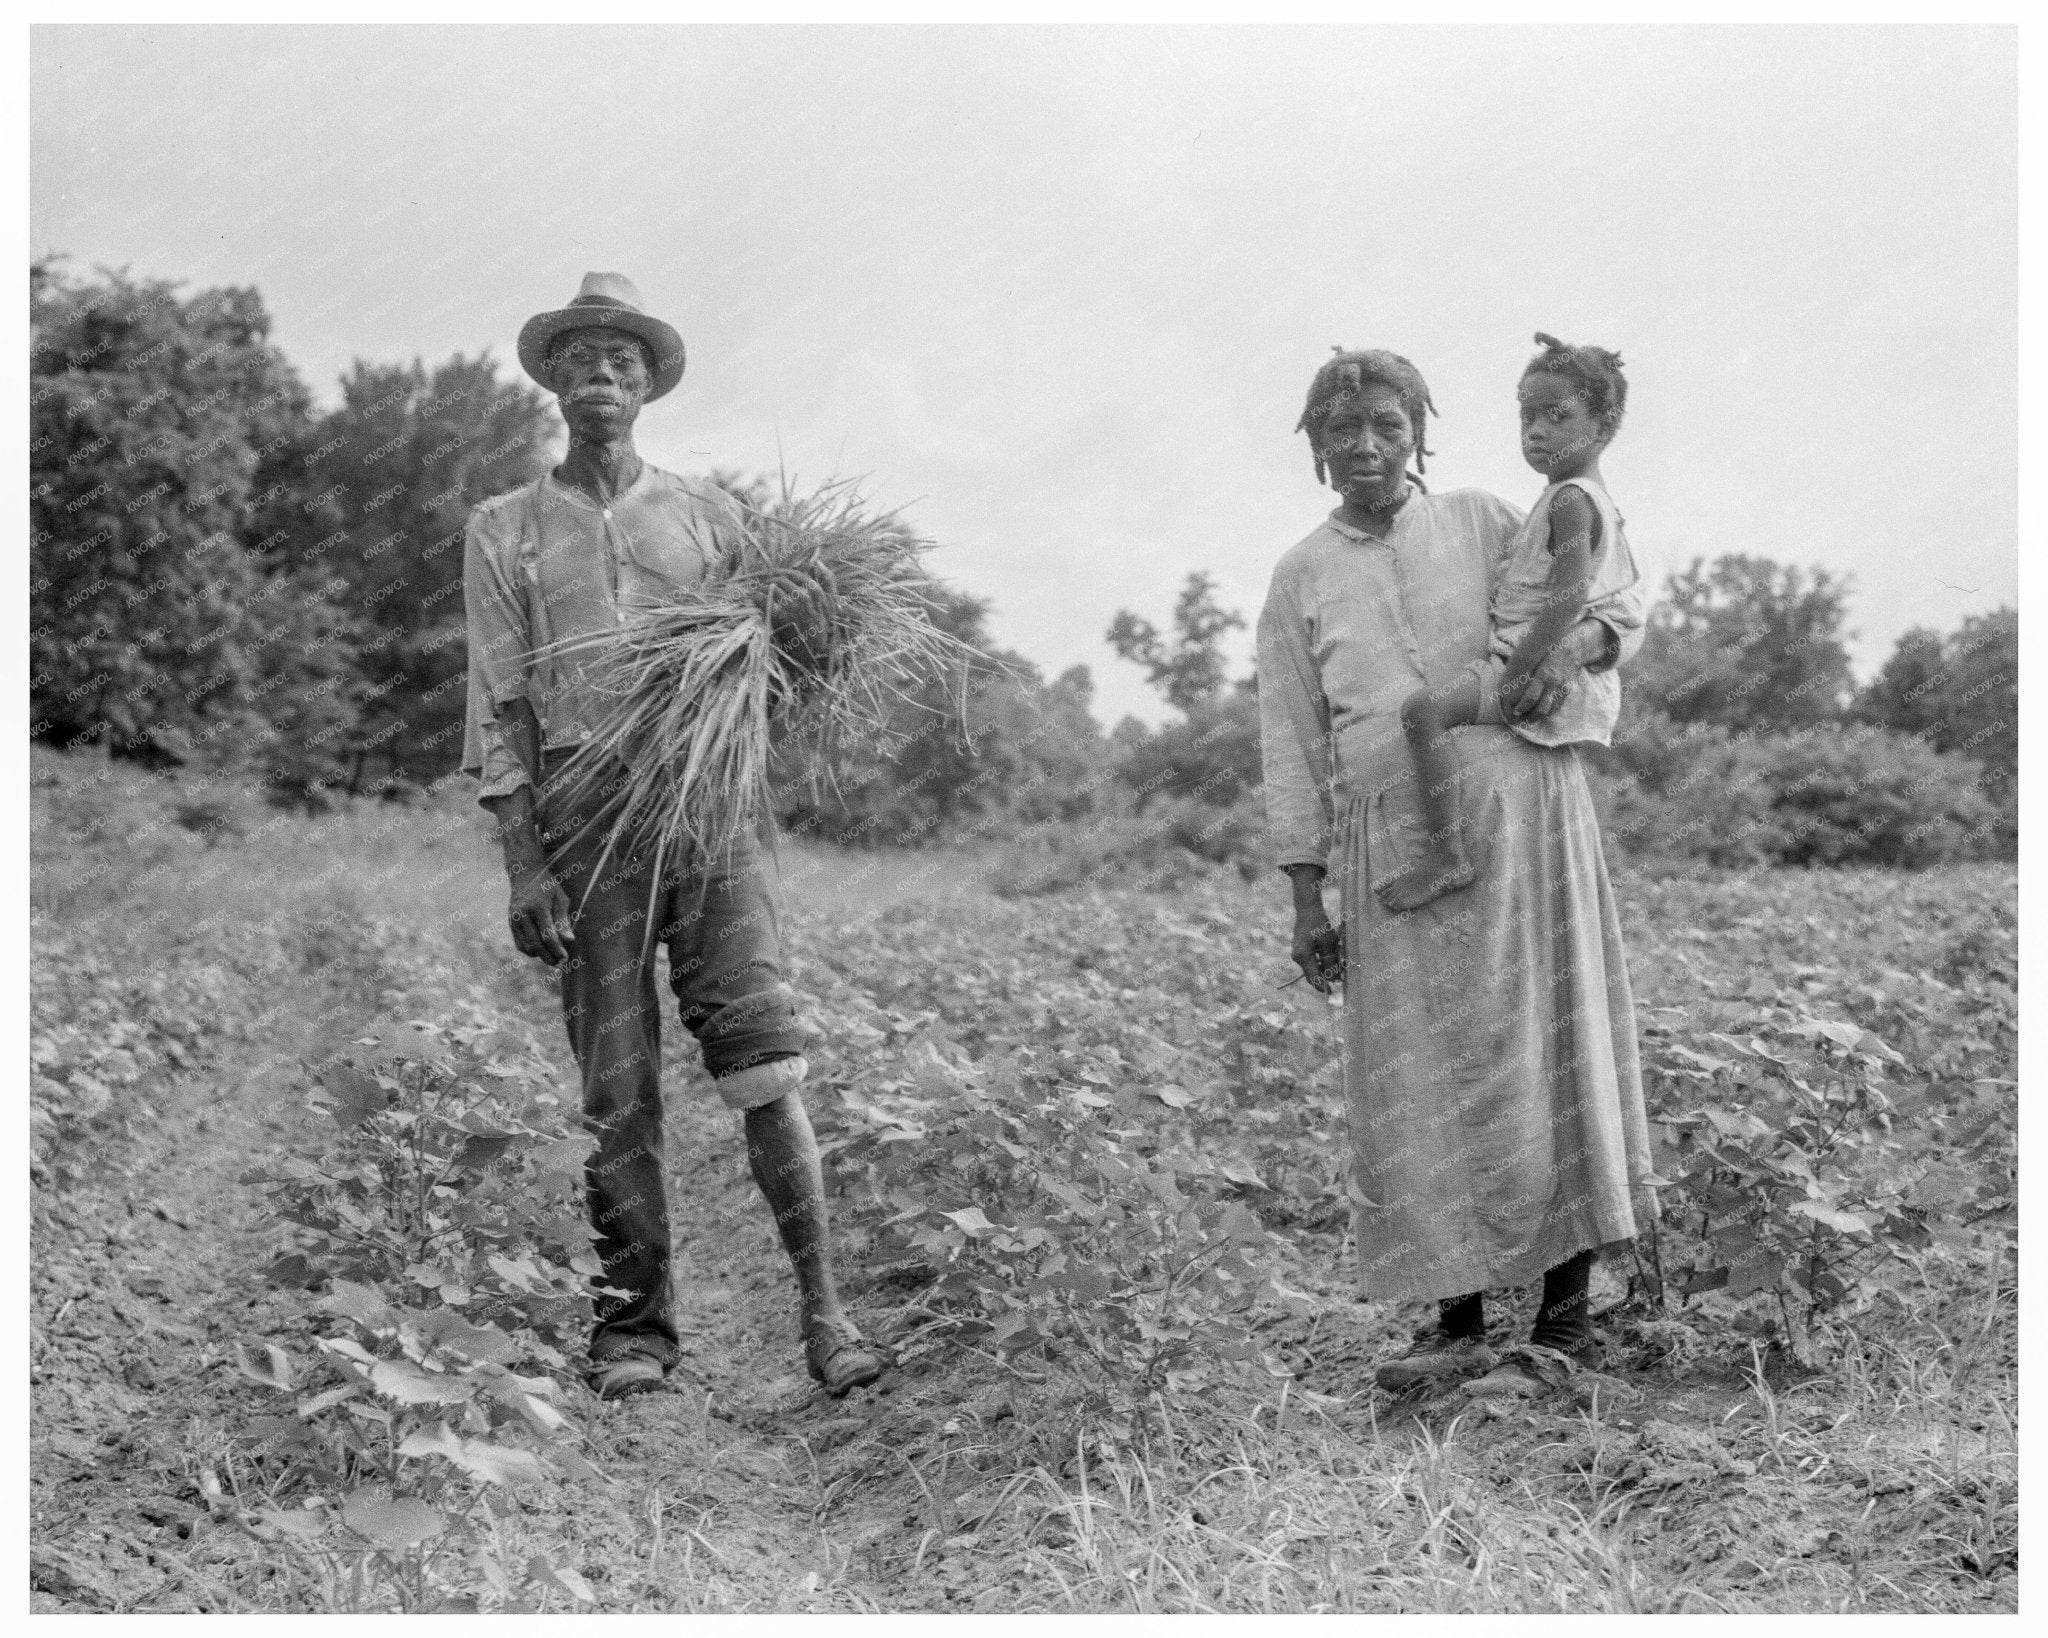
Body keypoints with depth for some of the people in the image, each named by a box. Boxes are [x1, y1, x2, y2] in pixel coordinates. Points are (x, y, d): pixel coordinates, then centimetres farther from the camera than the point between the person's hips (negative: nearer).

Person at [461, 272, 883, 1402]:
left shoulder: (706, 514, 15)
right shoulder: (506, 531, 12)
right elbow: (498, 707, 5)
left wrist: (793, 639, -9)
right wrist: (521, 865, -5)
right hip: (580, 807, 0)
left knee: (762, 1060, -10)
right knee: (616, 1087, 0)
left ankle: (823, 1313, -6)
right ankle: (632, 1329, 11)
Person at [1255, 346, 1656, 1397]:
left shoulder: (1482, 522, 8)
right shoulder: (1300, 579, 11)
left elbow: (1620, 610, 11)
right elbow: (1292, 747, 8)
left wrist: (1575, 644, -14)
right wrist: (1306, 900, 3)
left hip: (1521, 816, -1)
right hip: (1392, 847, 2)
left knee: (1540, 1056, 1)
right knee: (1417, 1085, 3)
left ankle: (1565, 1318, 11)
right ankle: (1459, 1326, 14)